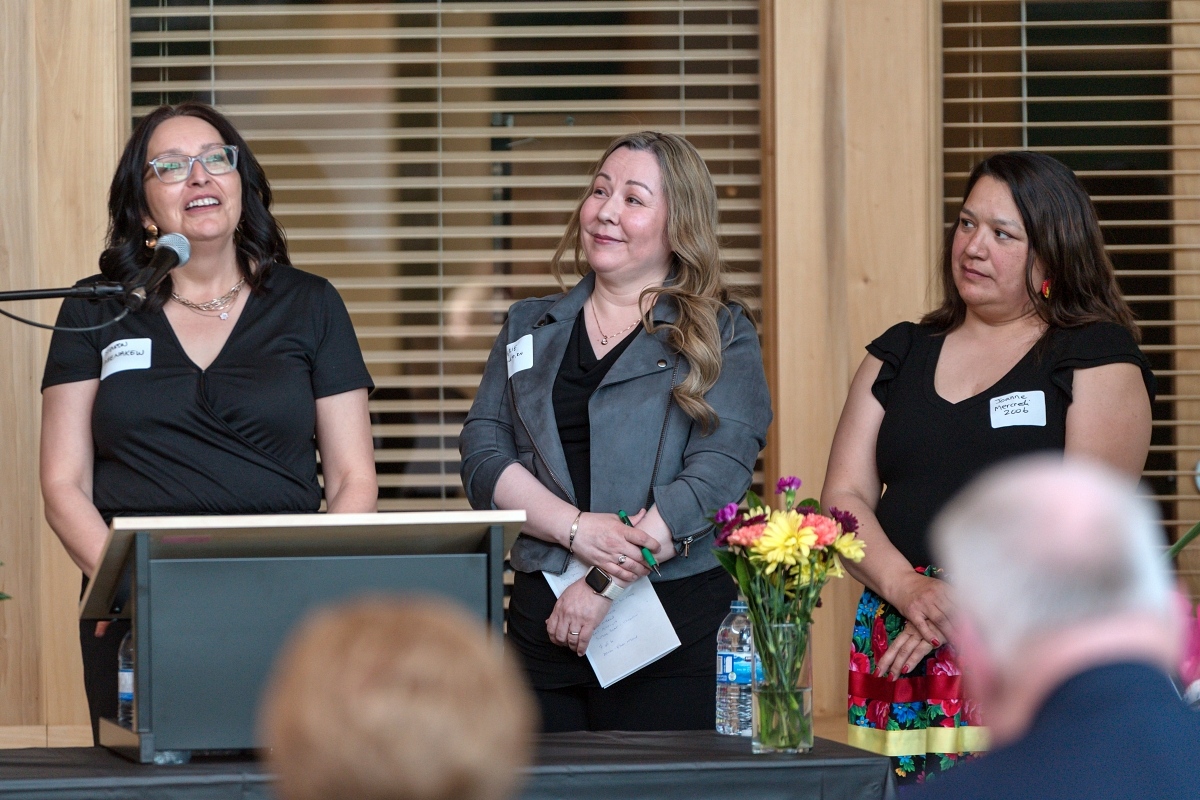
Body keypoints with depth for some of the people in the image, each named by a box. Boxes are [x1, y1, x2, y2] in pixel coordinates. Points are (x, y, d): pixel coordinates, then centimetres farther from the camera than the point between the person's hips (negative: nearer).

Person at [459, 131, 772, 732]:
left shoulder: (720, 338, 4)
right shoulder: (529, 329, 17)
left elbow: (716, 475, -8)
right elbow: (482, 452, 6)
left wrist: (606, 585, -15)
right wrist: (576, 529, -12)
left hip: (679, 620, -3)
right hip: (543, 616, 3)